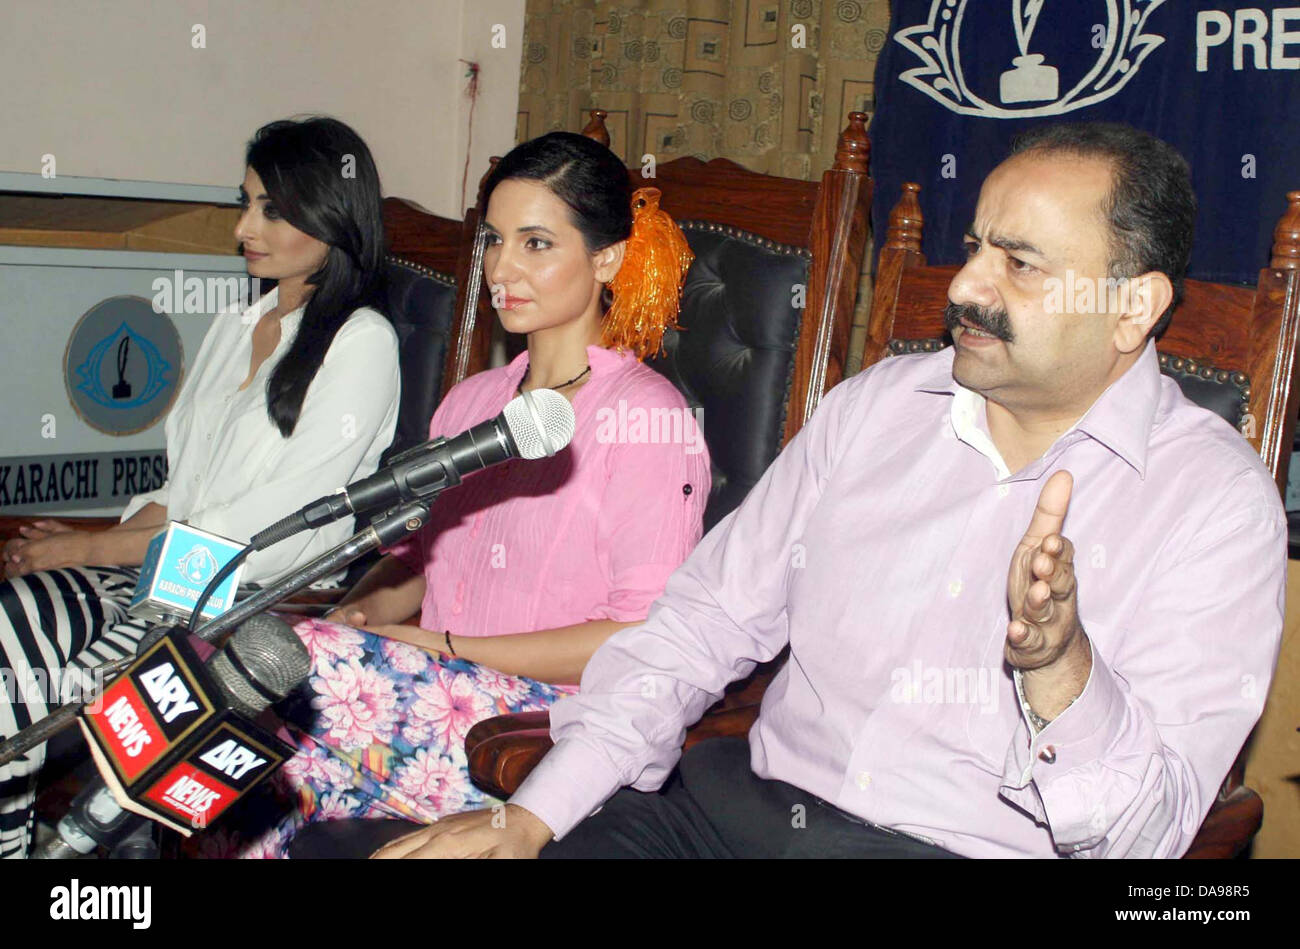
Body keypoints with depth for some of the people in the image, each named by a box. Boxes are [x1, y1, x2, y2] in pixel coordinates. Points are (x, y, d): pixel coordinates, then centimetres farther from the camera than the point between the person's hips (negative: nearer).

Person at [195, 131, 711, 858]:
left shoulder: (647, 417, -4)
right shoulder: (471, 402, 20)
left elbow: (641, 638, -11)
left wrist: (444, 647, -12)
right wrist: (359, 612, 0)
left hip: (546, 720, -6)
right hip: (440, 696, 6)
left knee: (303, 660, -29)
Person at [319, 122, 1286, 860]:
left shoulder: (1216, 499, -5)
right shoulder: (878, 405, 9)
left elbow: (1148, 832, -9)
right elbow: (706, 618, 9)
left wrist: (1058, 668, -30)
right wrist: (529, 816, 0)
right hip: (735, 804, 4)